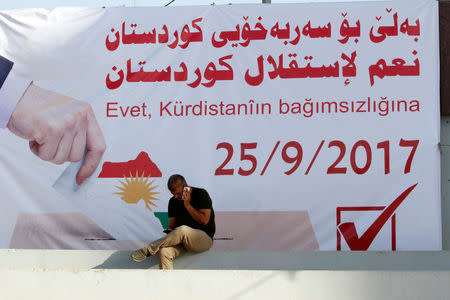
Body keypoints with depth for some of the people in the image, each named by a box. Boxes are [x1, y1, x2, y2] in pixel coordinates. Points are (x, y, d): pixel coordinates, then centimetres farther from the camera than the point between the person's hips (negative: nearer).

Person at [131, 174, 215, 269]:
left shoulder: (201, 194, -2)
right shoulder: (173, 201, 13)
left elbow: (204, 220, -11)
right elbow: (172, 223, 15)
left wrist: (187, 205, -11)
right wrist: (170, 230, -9)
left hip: (204, 237, -4)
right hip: (182, 239, 5)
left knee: (183, 230, -38)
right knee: (164, 251, -30)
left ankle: (148, 250, -26)